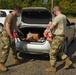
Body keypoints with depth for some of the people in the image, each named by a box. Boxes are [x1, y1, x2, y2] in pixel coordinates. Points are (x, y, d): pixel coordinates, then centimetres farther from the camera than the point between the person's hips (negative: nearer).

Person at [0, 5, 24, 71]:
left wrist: (20, 32, 29)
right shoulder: (10, 16, -23)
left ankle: (16, 59, 38)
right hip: (6, 35, -9)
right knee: (6, 50, -7)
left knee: (13, 48, 21)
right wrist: (12, 37, -24)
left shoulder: (15, 16, 7)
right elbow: (7, 28, -26)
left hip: (10, 34, 9)